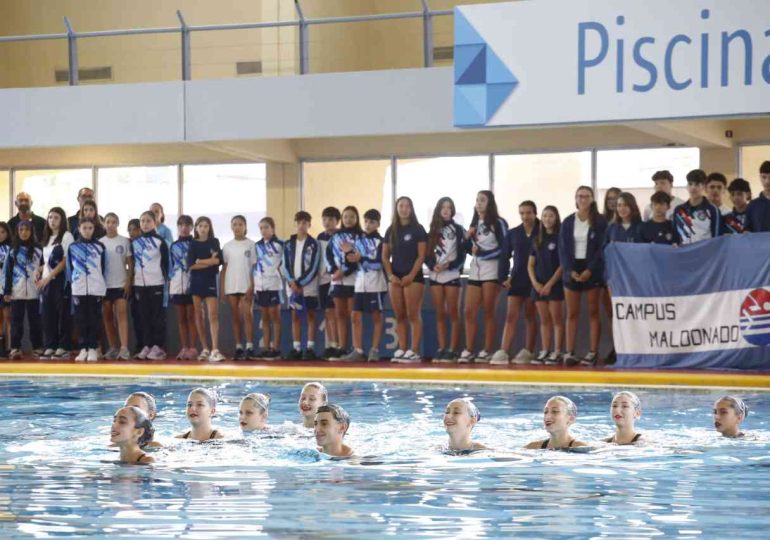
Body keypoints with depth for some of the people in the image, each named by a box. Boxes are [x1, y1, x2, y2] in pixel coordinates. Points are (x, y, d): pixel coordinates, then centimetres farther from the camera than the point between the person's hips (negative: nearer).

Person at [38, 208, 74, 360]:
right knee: (48, 314, 3)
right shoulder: (47, 238, 18)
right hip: (47, 280, 7)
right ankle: (50, 347, 7)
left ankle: (63, 348, -4)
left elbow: (66, 261, -9)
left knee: (63, 314, -5)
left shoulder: (66, 236, -3)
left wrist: (49, 276, -13)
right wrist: (42, 277, 5)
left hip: (61, 279, -7)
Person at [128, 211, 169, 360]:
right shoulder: (135, 242, 10)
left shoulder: (159, 241, 0)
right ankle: (146, 345, 9)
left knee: (158, 316, -2)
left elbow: (166, 263, 0)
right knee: (144, 316, 4)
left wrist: (167, 280, -4)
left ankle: (158, 347, 0)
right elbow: (132, 263, 14)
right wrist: (130, 281, 9)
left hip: (156, 283, -4)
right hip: (140, 283, 4)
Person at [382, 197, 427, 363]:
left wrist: (411, 275, -14)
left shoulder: (418, 229, 0)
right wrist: (390, 275, -2)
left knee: (413, 316, -7)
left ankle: (414, 352, -10)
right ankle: (402, 350, 6)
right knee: (399, 317, 4)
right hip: (395, 277, 5)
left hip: (413, 277, -5)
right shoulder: (391, 230, 12)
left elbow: (421, 256, -6)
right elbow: (385, 256, 11)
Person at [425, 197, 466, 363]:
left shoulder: (458, 229, 5)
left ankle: (453, 350, -5)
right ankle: (441, 349, 3)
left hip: (452, 275, -3)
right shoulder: (433, 230, 13)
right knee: (440, 314, 3)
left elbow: (462, 255, -1)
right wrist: (433, 265, -11)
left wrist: (449, 265, -16)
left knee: (453, 313, -4)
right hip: (435, 275, 3)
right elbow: (427, 254, 8)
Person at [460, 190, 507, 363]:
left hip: (491, 271, -6)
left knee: (488, 312, -4)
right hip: (475, 271, 6)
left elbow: (504, 249, -8)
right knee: (469, 312, -1)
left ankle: (487, 351, -2)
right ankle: (468, 351, 0)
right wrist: (467, 238, 1)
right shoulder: (474, 223, 17)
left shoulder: (498, 223, -2)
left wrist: (482, 253, -13)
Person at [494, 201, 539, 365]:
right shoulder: (513, 234, 6)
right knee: (511, 316, -6)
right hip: (517, 279, 2)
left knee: (530, 317, 8)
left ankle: (528, 352, 16)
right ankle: (503, 352, -14)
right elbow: (504, 257, 8)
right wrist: (504, 277, -2)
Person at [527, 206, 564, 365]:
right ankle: (544, 352, 10)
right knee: (544, 320, 7)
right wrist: (535, 283, -3)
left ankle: (557, 353, -4)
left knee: (557, 319, -4)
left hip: (555, 284, -5)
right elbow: (530, 265, 13)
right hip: (539, 285, 5)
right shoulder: (537, 240, 13)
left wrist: (550, 284, -12)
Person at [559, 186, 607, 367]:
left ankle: (593, 352, 2)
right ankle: (570, 352, 1)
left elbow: (601, 248, -6)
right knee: (572, 313, 3)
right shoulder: (568, 222, 7)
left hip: (592, 270, -2)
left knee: (593, 312, 1)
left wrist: (590, 270, -15)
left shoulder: (600, 222, -1)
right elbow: (563, 249, 4)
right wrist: (570, 270, -10)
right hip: (571, 271, 3)